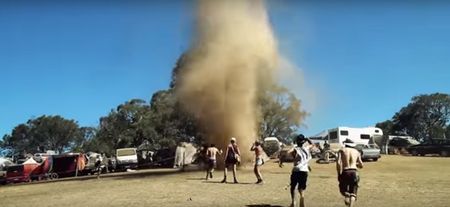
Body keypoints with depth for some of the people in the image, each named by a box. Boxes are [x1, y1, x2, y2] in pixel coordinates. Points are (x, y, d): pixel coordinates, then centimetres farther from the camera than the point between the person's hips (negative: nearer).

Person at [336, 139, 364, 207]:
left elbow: (338, 163, -11)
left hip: (345, 173, -2)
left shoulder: (342, 151, 5)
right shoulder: (357, 152, 15)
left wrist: (339, 174, -3)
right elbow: (361, 165, 16)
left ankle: (346, 196, -14)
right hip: (354, 172, 2)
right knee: (353, 193, 8)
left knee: (343, 189, 19)